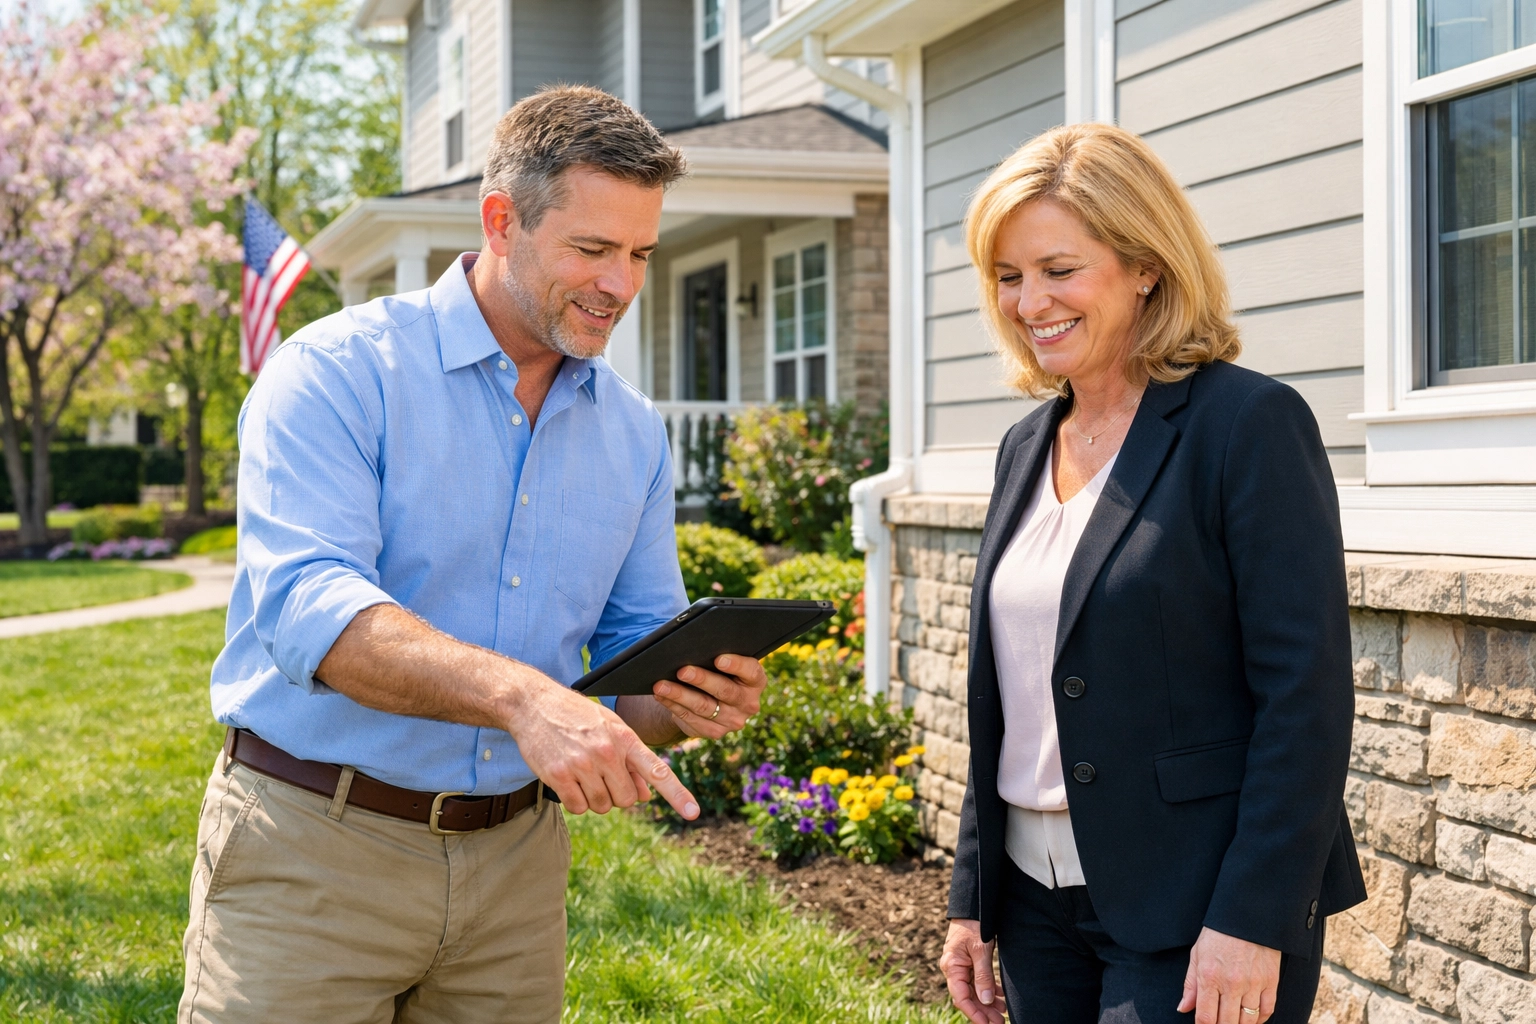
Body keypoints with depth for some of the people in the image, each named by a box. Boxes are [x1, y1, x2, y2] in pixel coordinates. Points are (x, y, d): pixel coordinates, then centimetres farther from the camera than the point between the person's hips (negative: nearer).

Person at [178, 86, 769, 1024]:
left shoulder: (634, 431, 8)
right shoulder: (339, 372, -10)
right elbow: (306, 603, -24)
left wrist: (695, 702, -14)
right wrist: (523, 694, -39)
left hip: (515, 863, 5)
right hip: (316, 853, -5)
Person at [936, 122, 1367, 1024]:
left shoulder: (1249, 424, -11)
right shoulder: (1028, 445, 10)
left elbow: (1307, 695, -15)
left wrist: (1251, 921, -18)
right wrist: (974, 900, 13)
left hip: (1192, 918, -6)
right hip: (1040, 903, 7)